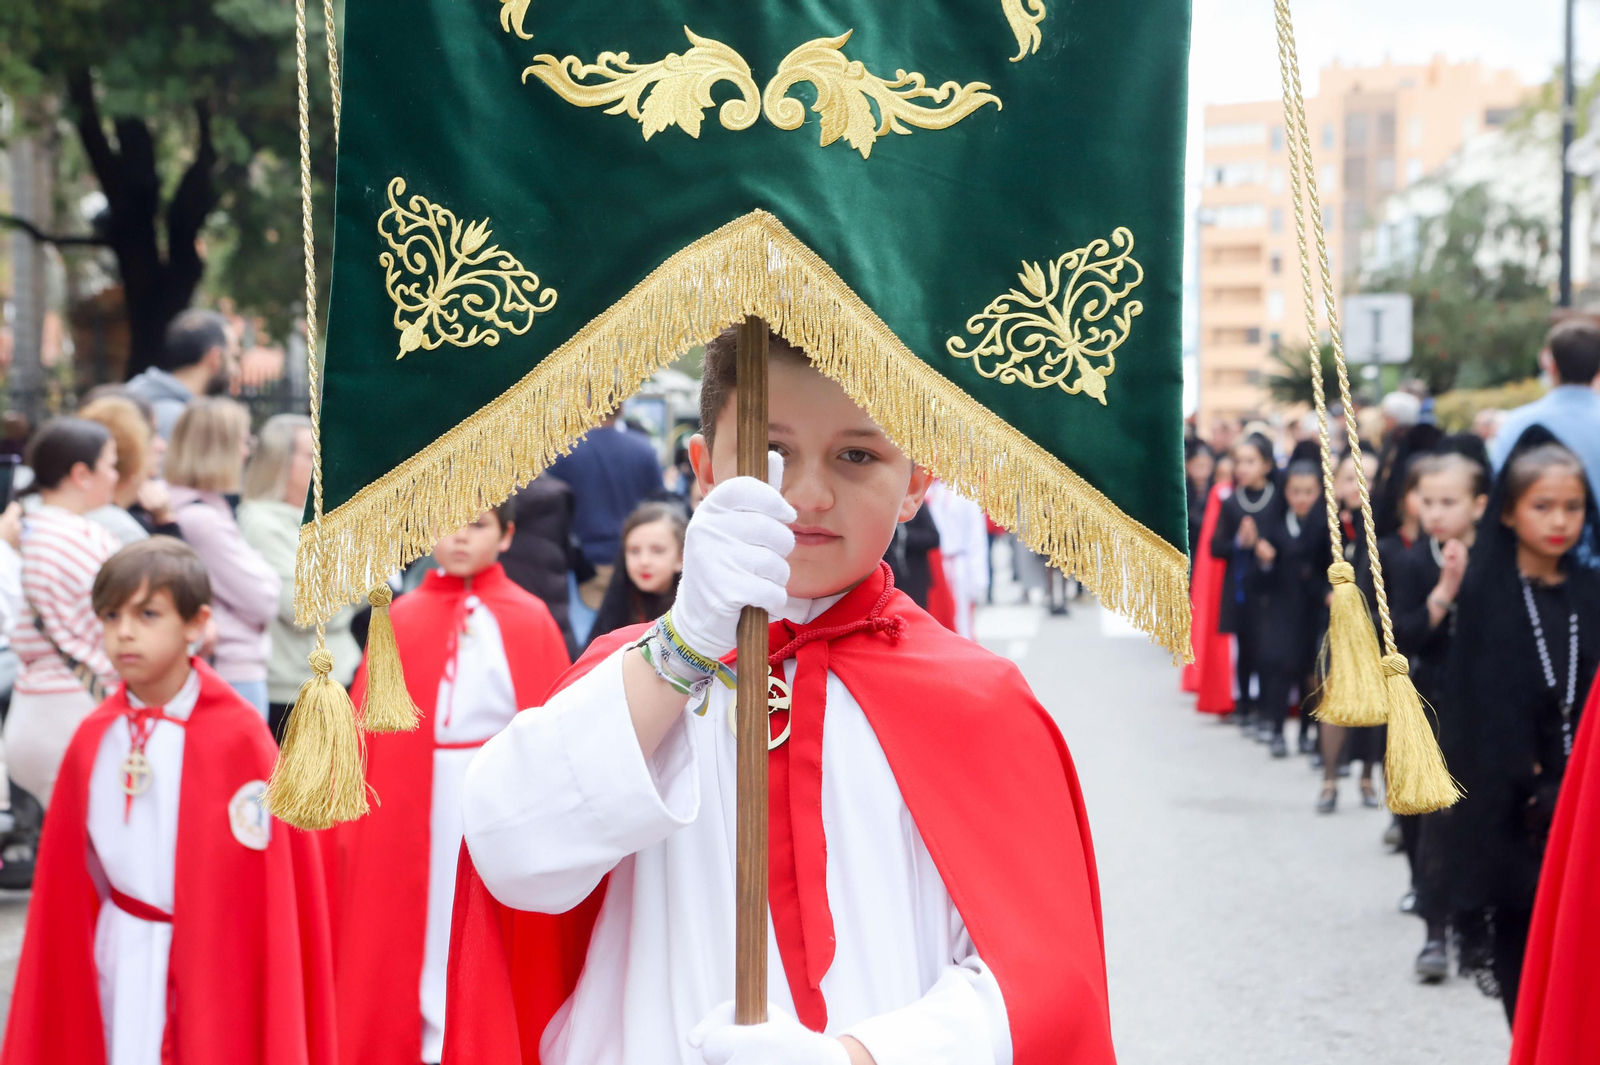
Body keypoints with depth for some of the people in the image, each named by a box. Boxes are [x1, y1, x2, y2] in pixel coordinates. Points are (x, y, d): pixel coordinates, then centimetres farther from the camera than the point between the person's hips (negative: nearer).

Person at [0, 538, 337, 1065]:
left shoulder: (238, 737, -13)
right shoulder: (93, 739, 2)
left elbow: (270, 887, -10)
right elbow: (68, 876, 9)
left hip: (219, 957, -4)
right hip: (121, 959, 4)